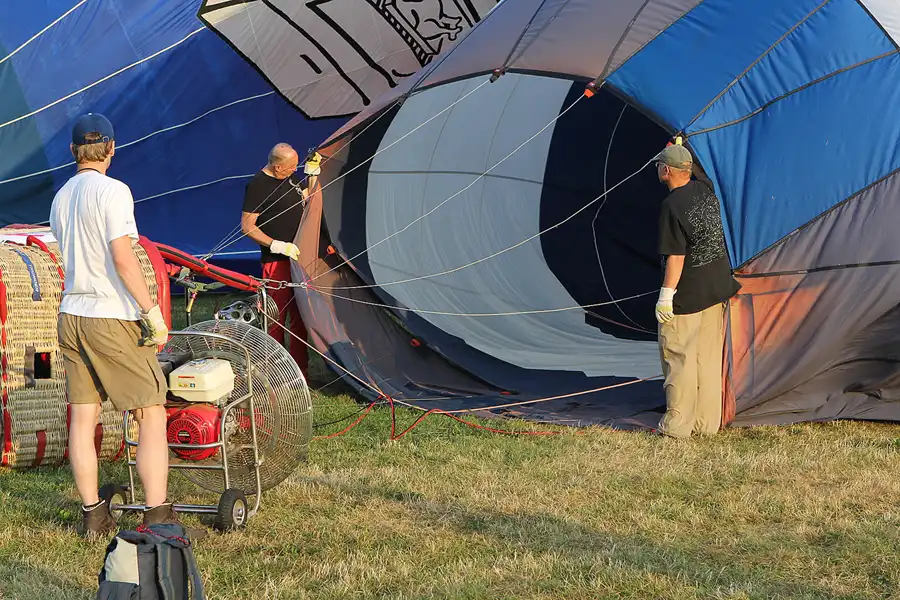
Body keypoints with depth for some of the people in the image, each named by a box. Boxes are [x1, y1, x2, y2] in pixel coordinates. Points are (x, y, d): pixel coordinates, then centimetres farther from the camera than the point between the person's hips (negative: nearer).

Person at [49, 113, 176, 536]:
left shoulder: (60, 199, 11)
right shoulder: (112, 191, -12)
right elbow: (123, 259, -19)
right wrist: (153, 312, -15)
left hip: (71, 315, 7)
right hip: (113, 318, -7)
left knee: (83, 418, 8)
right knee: (152, 417, -2)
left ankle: (92, 515, 13)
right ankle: (158, 518, -6)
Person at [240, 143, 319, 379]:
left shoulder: (289, 178, 9)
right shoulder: (258, 185, -15)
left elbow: (305, 200, 24)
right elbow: (247, 226, -15)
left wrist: (312, 174, 10)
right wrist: (276, 245, -22)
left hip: (298, 258, 8)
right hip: (276, 261, -8)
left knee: (300, 316, 11)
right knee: (277, 317, -5)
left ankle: (300, 370, 19)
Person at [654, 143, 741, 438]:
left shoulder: (672, 206, -19)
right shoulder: (704, 188, 2)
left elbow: (676, 256, -21)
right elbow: (695, 171, 29)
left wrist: (666, 295, -17)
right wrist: (679, 150, 42)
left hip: (687, 294, -8)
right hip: (717, 290, 8)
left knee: (678, 357, 1)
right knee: (709, 357, 12)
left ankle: (677, 425, 3)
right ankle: (707, 422, 18)